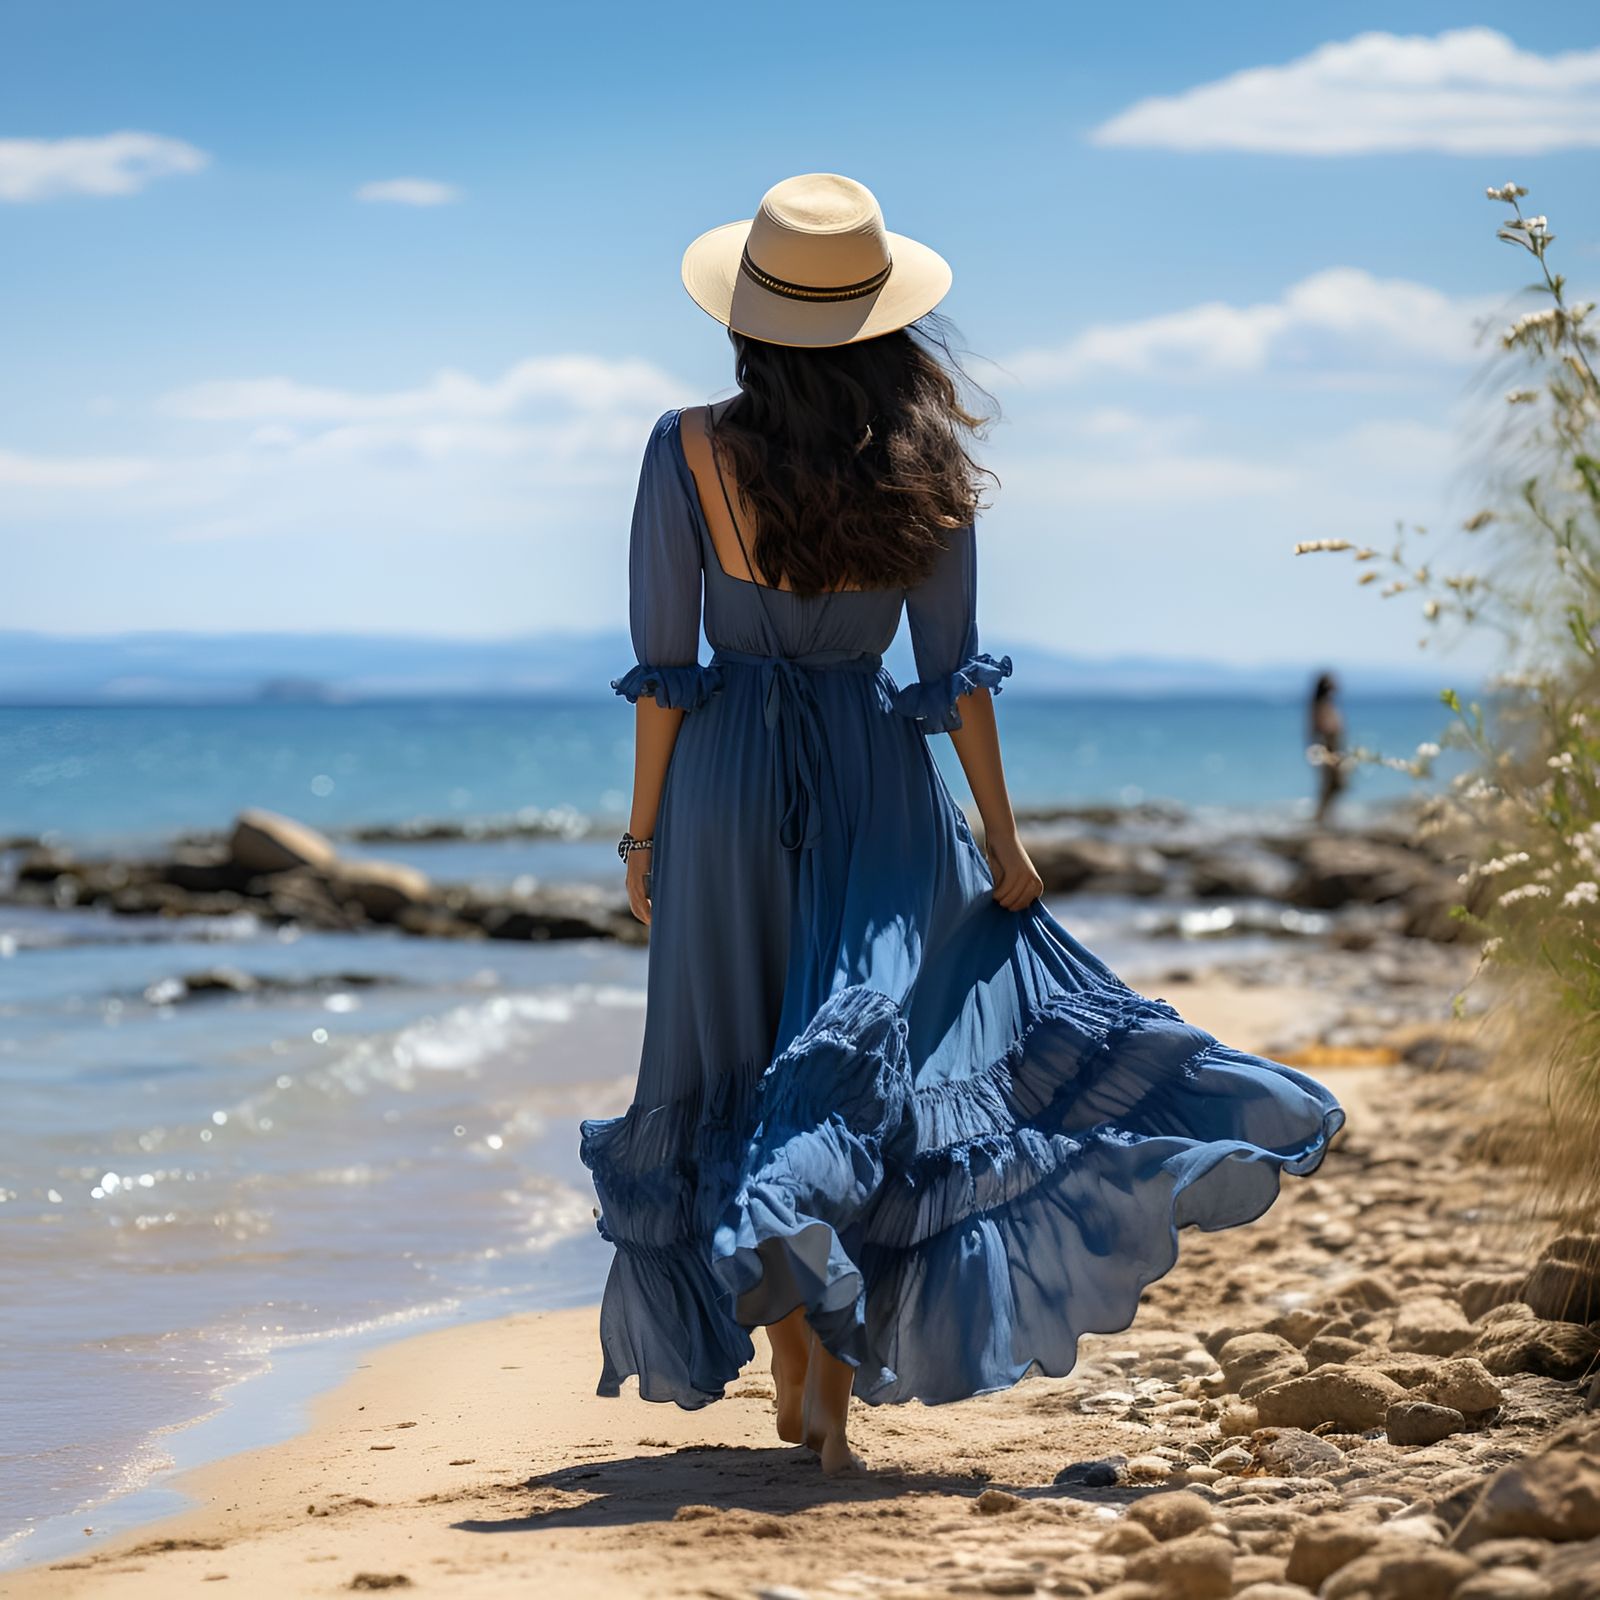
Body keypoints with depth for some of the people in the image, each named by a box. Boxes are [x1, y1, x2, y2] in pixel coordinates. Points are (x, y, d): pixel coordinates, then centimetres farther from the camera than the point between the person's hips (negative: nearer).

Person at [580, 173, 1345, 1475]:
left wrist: (645, 831, 5)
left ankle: (796, 1381, 15)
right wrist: (1003, 840, 6)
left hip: (729, 776, -1)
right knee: (860, 1055, 5)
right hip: (877, 779, 1)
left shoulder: (690, 449, -8)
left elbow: (663, 666, -5)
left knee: (746, 1067, 10)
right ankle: (836, 1392, -6)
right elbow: (955, 667, -1)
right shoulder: (923, 462, -3)